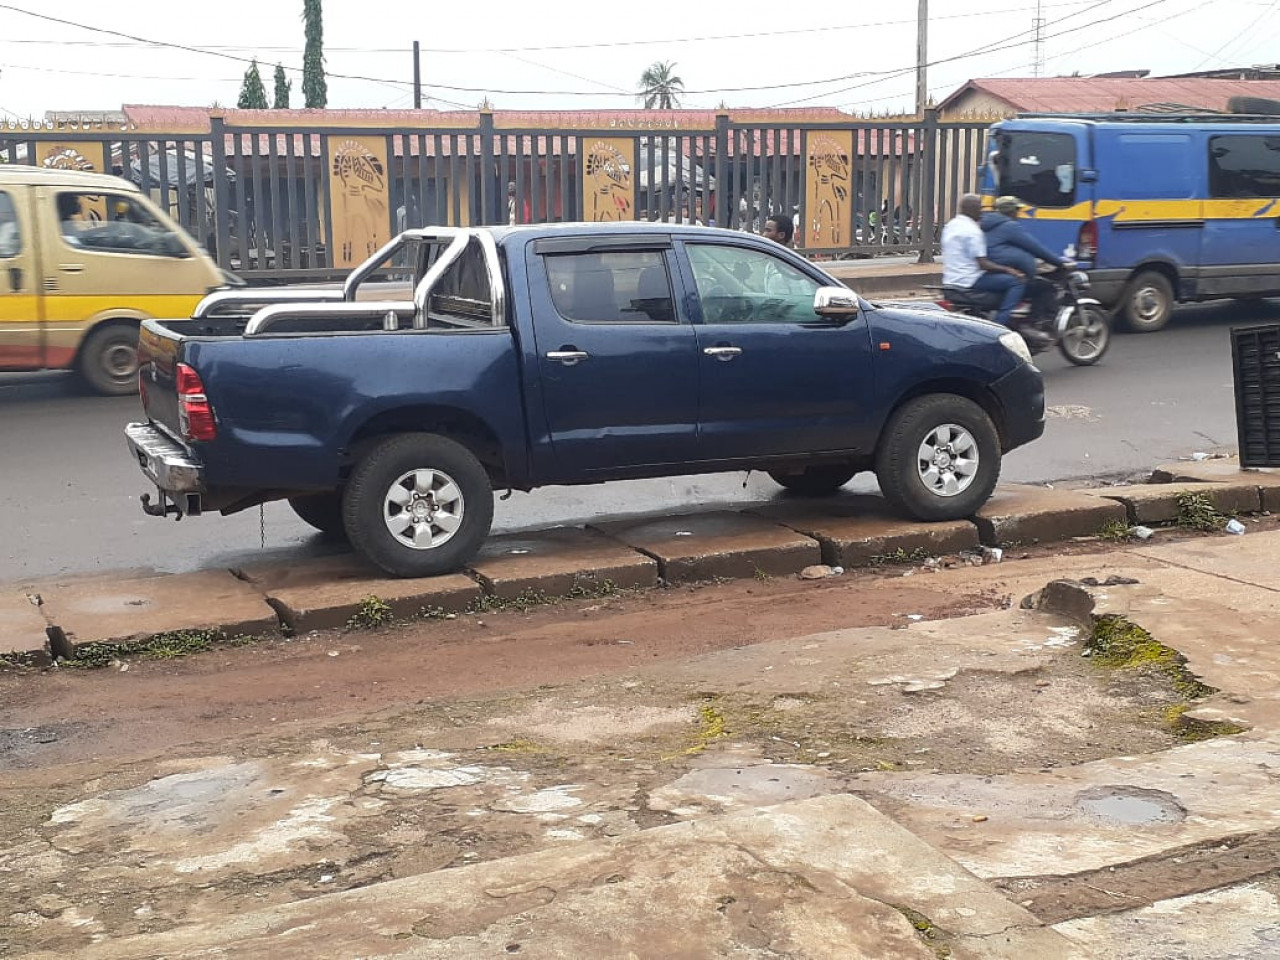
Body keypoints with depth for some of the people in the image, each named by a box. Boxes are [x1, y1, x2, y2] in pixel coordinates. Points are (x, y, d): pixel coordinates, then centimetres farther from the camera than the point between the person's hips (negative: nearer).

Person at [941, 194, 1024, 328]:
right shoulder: (972, 231, -16)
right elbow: (982, 264, -20)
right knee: (1017, 281, -12)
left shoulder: (950, 226, 14)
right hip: (969, 281, -10)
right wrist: (1008, 270, -13)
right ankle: (999, 325, -16)